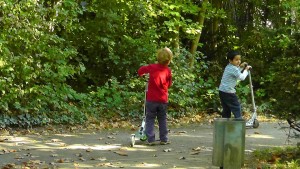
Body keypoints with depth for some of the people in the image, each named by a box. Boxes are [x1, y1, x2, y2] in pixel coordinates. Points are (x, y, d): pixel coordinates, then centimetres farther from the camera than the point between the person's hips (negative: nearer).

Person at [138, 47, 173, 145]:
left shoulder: (152, 67, -7)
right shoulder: (168, 71, -5)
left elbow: (140, 70, 5)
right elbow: (169, 85, 4)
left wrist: (142, 74, 26)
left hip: (151, 99, -1)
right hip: (163, 100, 1)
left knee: (150, 119, 5)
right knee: (162, 120, 14)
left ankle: (150, 139, -1)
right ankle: (164, 139, 15)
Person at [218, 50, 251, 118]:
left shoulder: (228, 67, 14)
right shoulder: (233, 69, -16)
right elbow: (242, 77, -14)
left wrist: (240, 67, 17)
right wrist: (246, 70, 0)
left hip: (222, 91, 10)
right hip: (228, 92, -10)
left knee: (226, 109, 14)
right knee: (237, 108, -2)